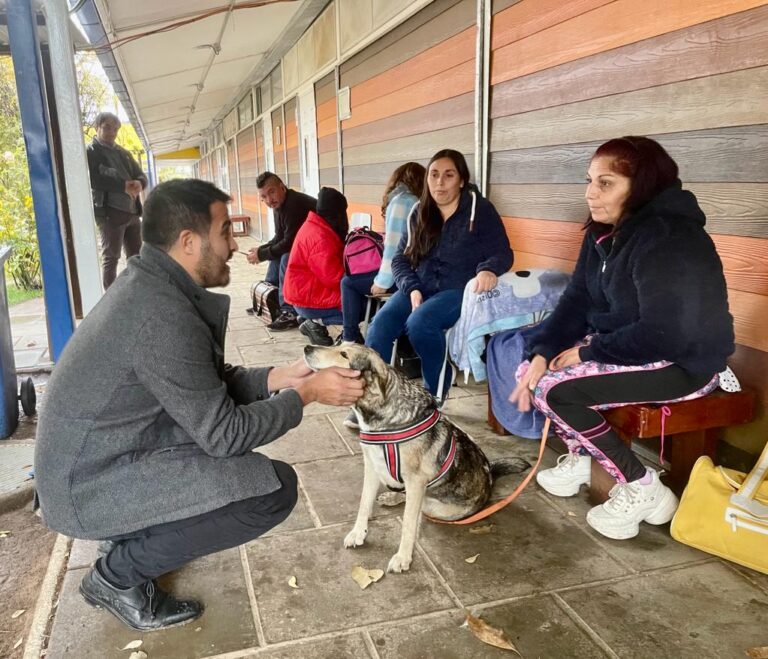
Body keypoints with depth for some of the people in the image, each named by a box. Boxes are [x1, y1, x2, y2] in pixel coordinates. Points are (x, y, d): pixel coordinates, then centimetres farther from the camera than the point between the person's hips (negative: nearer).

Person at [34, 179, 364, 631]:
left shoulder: (153, 285, 2)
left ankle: (132, 536, 17)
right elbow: (224, 434, -22)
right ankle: (117, 575, 0)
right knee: (276, 489, -17)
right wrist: (306, 394, -13)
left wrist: (277, 378, -2)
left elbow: (211, 382, 10)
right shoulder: (162, 312, -28)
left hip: (95, 460, 10)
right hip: (93, 485, -10)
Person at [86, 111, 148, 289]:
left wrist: (138, 183, -11)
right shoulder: (90, 152, 0)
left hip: (132, 211, 6)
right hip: (109, 212, -6)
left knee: (136, 257, 9)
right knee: (110, 258, -3)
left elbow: (141, 175, 14)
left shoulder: (123, 152, 20)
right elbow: (93, 179, -15)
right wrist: (123, 186, -20)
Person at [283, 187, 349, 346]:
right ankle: (317, 323, -3)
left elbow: (336, 263, 12)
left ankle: (316, 322, 6)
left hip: (306, 291, 10)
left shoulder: (315, 227, 10)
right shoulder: (320, 238, -22)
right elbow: (335, 277, -23)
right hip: (308, 299, -10)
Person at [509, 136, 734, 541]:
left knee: (556, 390, -22)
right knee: (534, 366, 4)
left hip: (684, 363, -9)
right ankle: (578, 456, 20)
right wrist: (541, 353, -13)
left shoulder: (669, 241, -26)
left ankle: (642, 490, -6)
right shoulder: (605, 233, 3)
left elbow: (664, 335, -31)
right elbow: (576, 301, 1)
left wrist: (589, 352, -20)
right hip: (630, 346, 9)